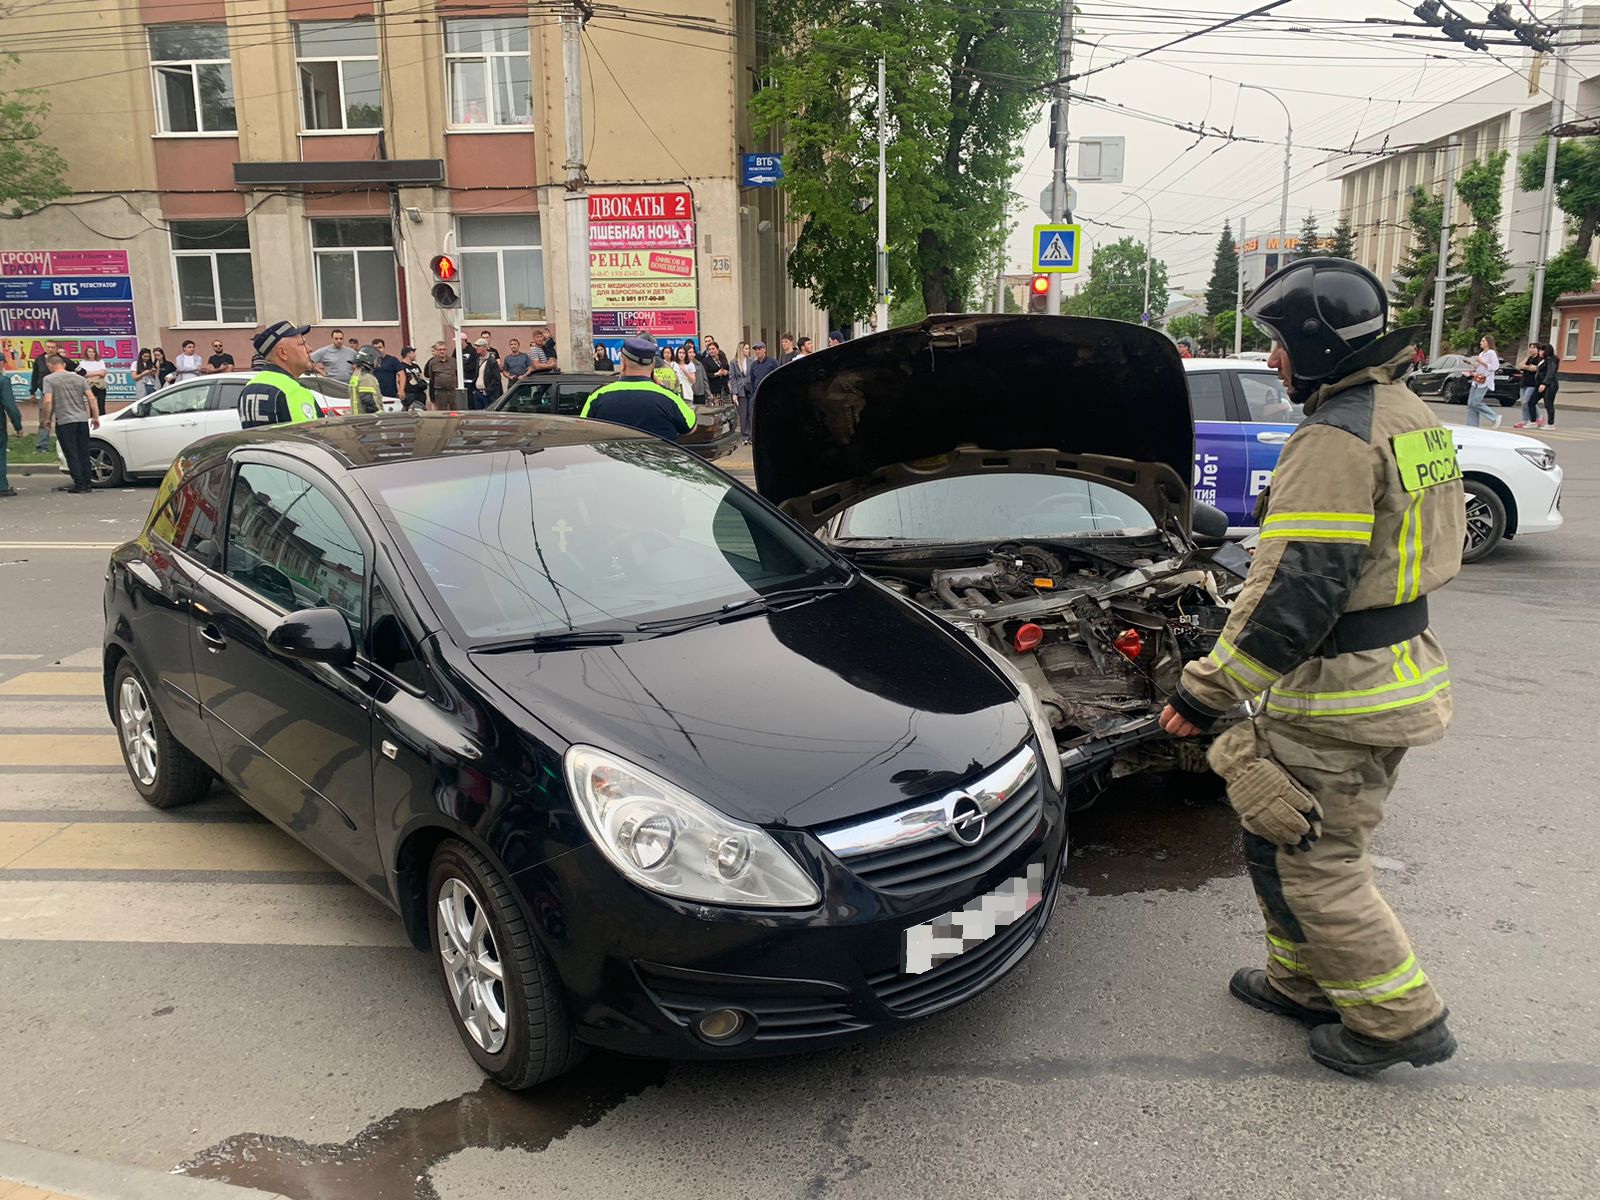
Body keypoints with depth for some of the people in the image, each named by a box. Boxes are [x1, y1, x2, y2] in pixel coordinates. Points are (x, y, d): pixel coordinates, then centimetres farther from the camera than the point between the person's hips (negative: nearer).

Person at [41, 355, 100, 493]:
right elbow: (91, 398, 4)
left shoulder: (49, 379, -3)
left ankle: (79, 485, -1)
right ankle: (86, 483, 12)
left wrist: (47, 418, 0)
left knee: (72, 454, 0)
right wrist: (95, 417, 8)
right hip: (82, 419, 4)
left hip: (64, 421, -4)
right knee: (84, 453, 9)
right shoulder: (79, 378, 10)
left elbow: (48, 401, -12)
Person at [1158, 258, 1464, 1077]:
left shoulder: (1335, 438, -22)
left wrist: (1206, 693, -22)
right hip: (1402, 669, 10)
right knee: (1314, 843, 22)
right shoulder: (1414, 422, 11)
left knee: (1304, 858, 5)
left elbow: (1293, 590, -27)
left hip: (1337, 693, -10)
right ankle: (1305, 981, 36)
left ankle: (1400, 1018, 17)